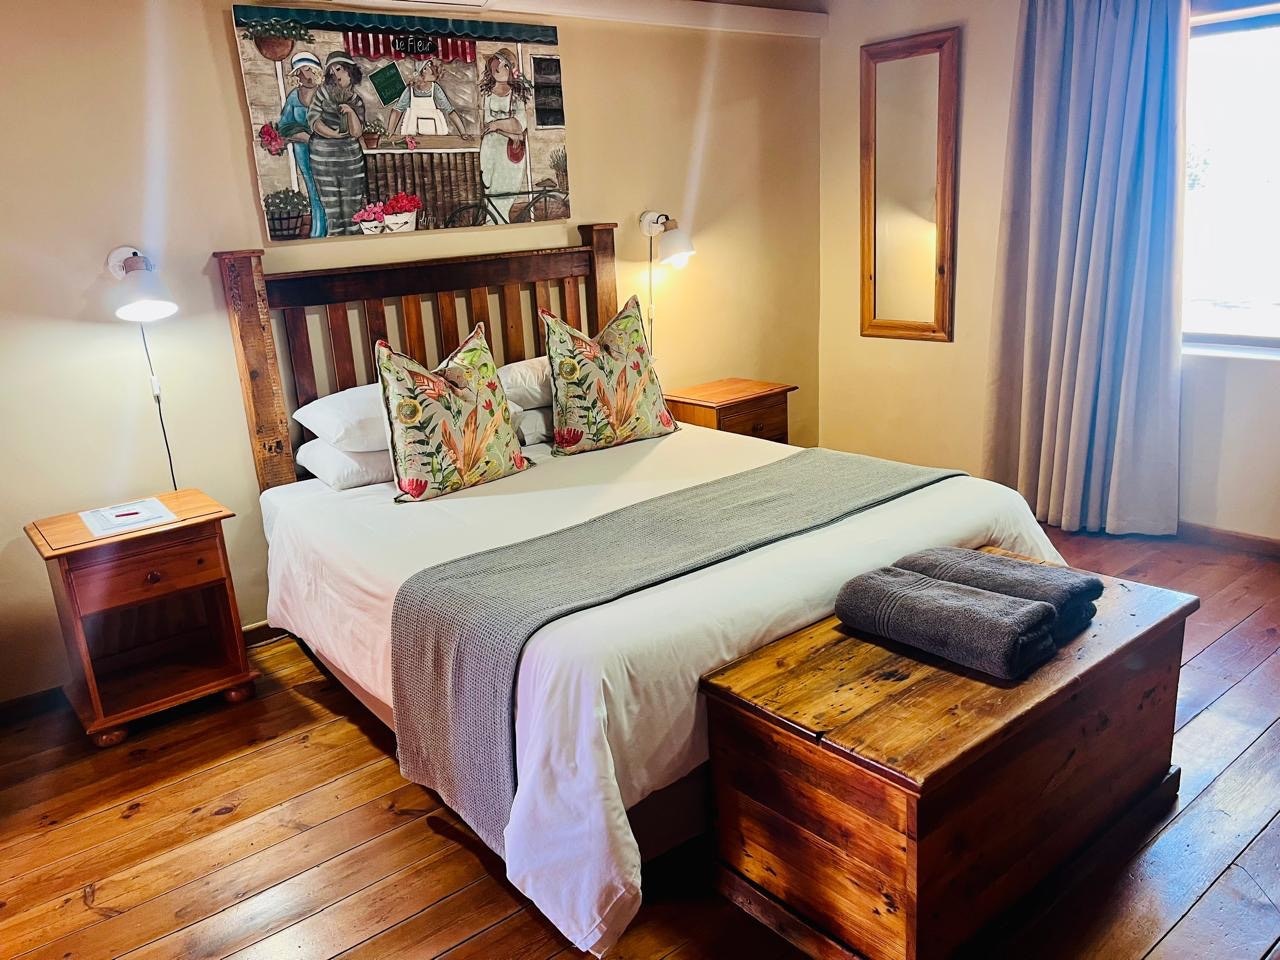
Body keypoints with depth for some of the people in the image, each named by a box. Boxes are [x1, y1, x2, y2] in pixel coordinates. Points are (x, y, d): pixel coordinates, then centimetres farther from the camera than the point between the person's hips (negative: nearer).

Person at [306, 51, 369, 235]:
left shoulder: (357, 101, 7)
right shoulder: (323, 92, 2)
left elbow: (356, 132, -3)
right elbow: (313, 119, -5)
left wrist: (351, 112, -17)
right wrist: (334, 134, -10)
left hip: (350, 154, 2)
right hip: (323, 154, -2)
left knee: (351, 198, 3)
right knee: (331, 200, 0)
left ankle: (352, 234, 11)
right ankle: (335, 234, 7)